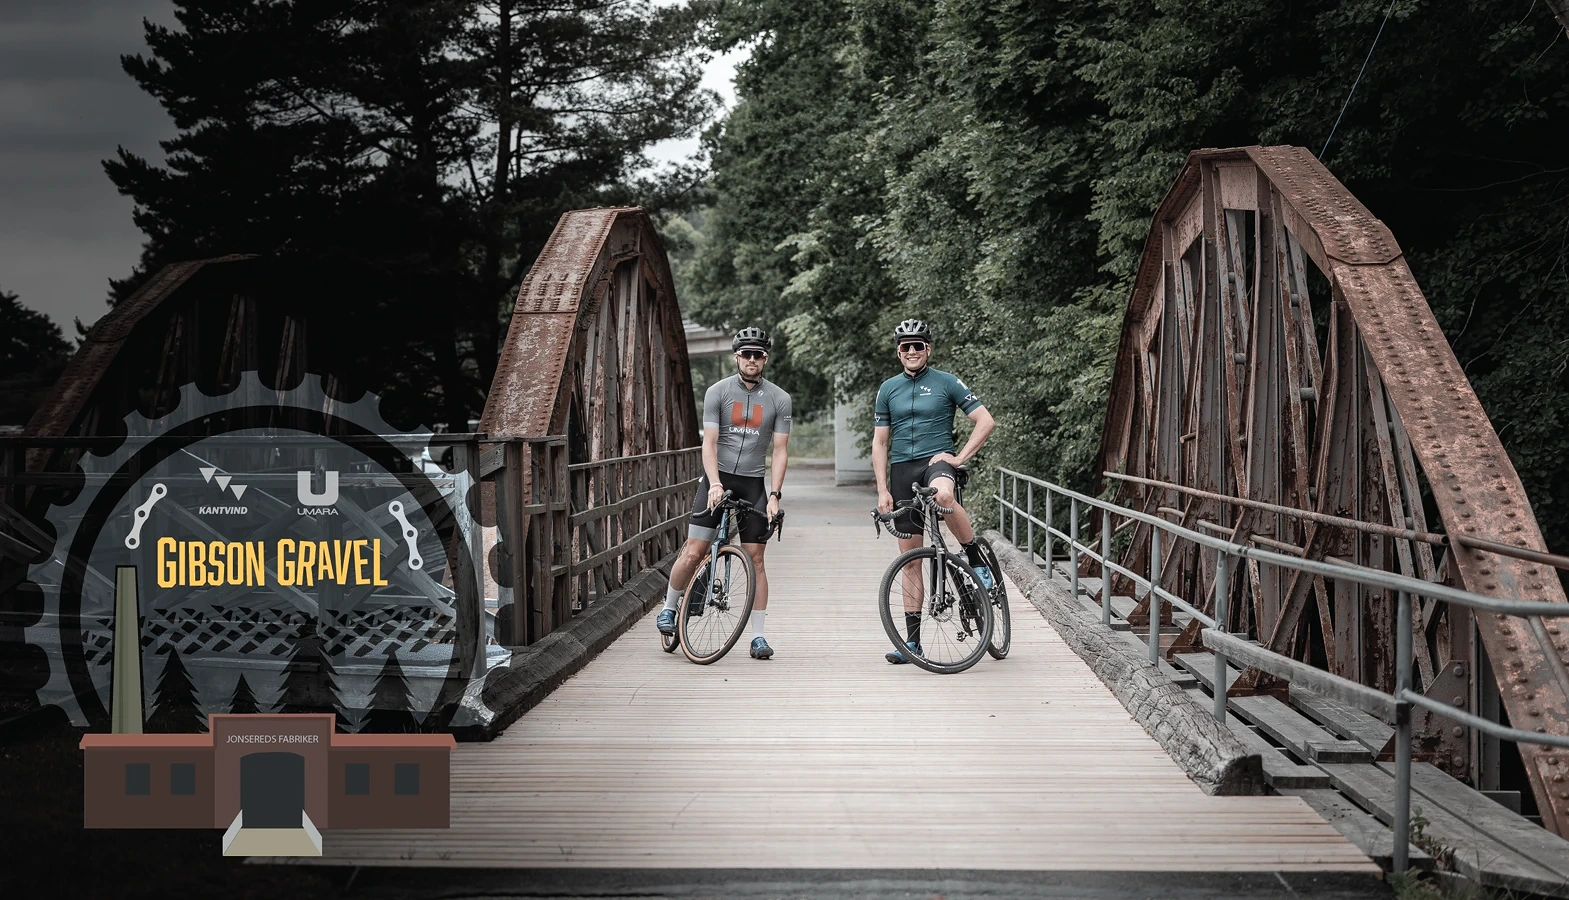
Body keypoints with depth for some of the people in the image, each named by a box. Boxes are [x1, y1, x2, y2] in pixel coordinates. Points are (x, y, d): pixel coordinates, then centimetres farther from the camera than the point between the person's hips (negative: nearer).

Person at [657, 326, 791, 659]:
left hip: (752, 484, 1)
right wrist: (715, 483, -21)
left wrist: (775, 494, -11)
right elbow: (709, 443, -7)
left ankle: (758, 636, 6)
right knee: (693, 553, -7)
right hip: (718, 479, -1)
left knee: (755, 560, 0)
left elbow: (780, 451, 0)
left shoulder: (779, 399, 2)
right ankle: (668, 609, 16)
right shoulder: (717, 392, -1)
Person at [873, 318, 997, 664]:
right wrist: (882, 490, 3)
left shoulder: (946, 383, 2)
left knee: (942, 495, -42)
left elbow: (986, 421, -2)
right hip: (902, 471, 4)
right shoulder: (888, 389, 11)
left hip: (938, 461, -4)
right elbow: (880, 442, 12)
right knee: (910, 558, 3)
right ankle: (913, 640, 8)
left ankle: (976, 559, -18)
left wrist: (960, 457, -12)